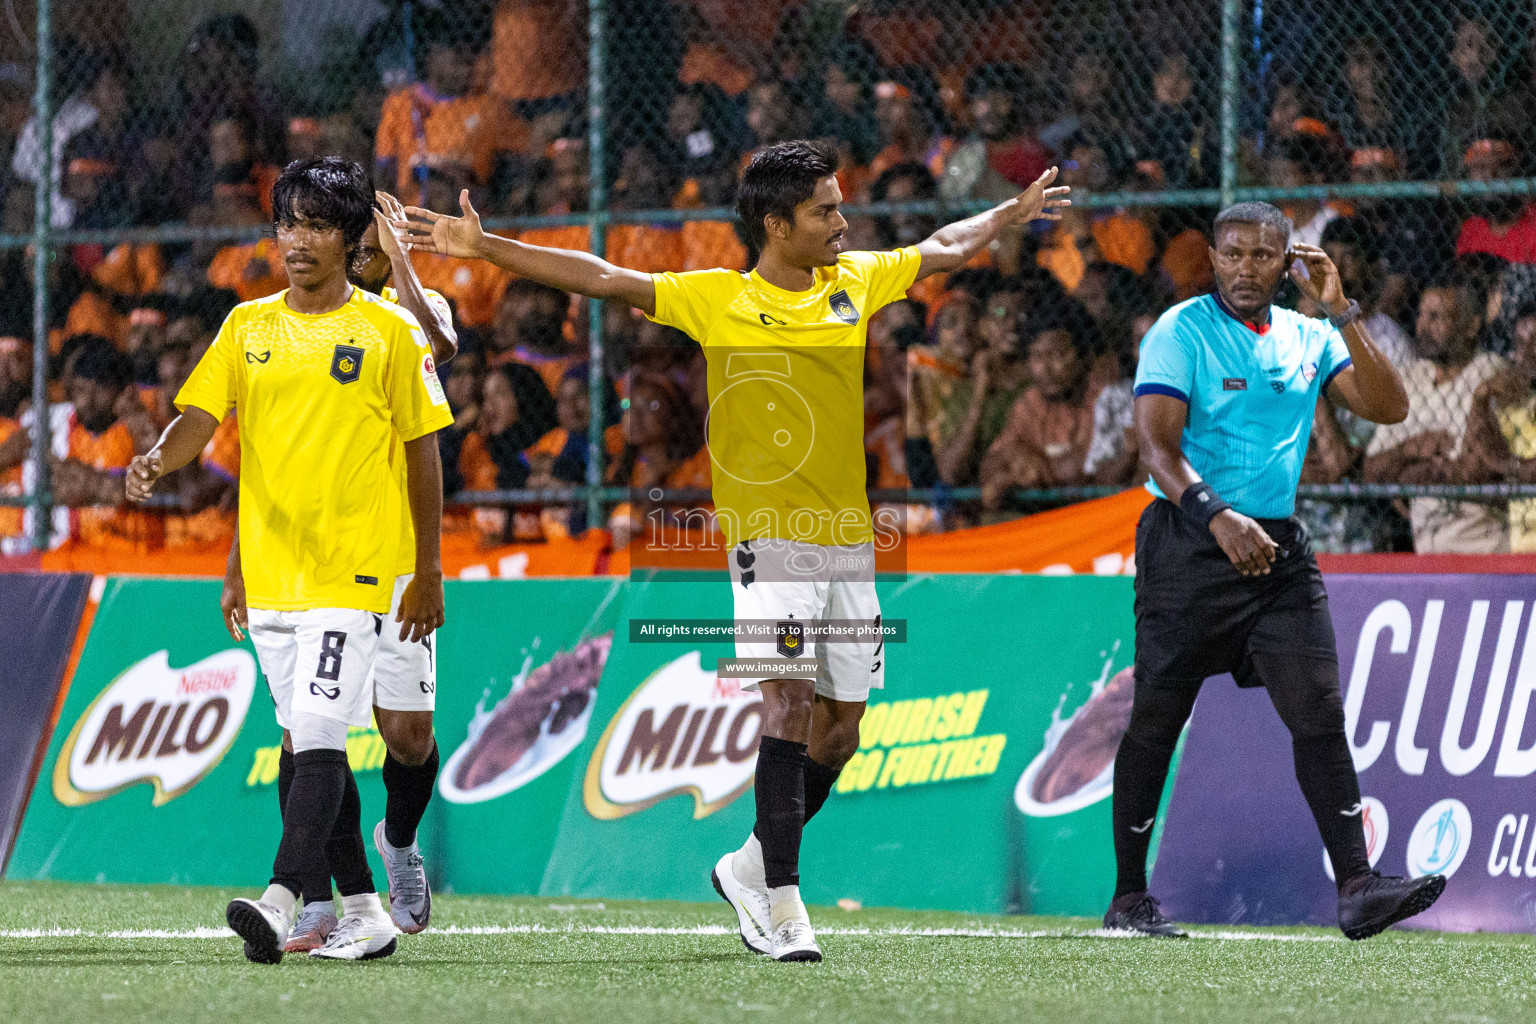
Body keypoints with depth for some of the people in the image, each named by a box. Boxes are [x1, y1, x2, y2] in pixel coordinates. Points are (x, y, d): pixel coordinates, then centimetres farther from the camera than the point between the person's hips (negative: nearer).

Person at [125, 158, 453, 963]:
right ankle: (362, 913, 17)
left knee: (319, 737, -16)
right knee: (308, 744, 9)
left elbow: (422, 452, 3)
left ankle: (280, 904, -26)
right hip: (268, 569, 5)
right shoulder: (247, 326, 11)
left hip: (351, 568, -5)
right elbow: (201, 415, 1)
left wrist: (429, 573, 3)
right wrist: (156, 461, -22)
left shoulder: (389, 331, 0)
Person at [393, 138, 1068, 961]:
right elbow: (601, 279, -4)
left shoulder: (857, 283, 10)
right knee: (789, 706, -16)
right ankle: (782, 907, -14)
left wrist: (1014, 212, 36)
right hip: (768, 533, -5)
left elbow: (947, 248, 27)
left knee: (840, 728, 6)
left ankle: (751, 866, 26)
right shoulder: (714, 299, -1)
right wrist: (484, 247, -9)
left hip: (850, 538, 5)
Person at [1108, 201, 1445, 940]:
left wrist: (1343, 314, -7)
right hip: (1189, 547, -4)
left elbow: (1388, 407, 2)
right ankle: (1129, 897, 11)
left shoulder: (1308, 339, 11)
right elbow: (1157, 443, -14)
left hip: (1278, 548, 4)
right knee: (1156, 720, 1)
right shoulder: (1180, 333, -4)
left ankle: (1356, 887, -11)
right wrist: (1218, 516, -29)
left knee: (1320, 712, -7)